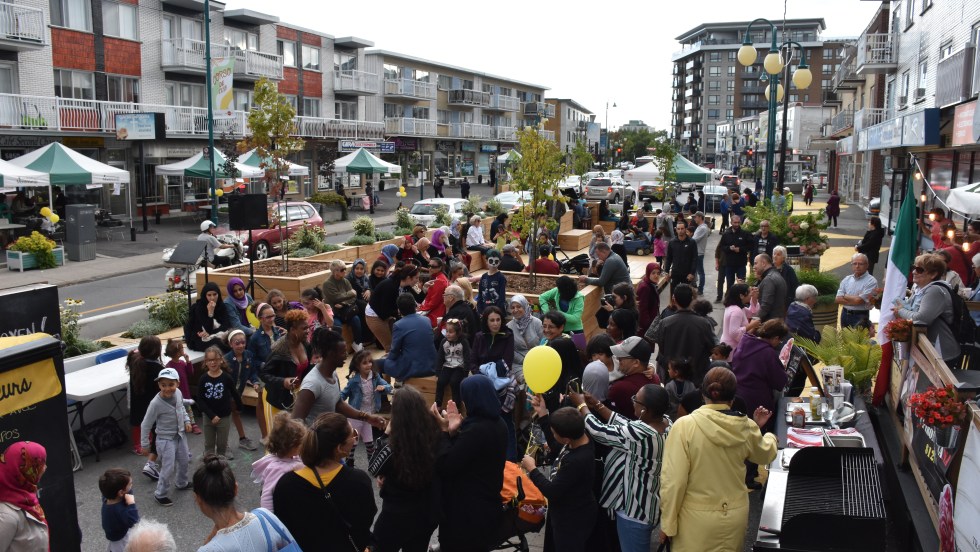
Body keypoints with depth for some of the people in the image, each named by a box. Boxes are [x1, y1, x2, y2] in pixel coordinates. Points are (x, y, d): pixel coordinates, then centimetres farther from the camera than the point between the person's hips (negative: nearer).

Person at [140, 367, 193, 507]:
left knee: (183, 461, 22)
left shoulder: (178, 393, -12)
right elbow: (146, 424, -17)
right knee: (168, 468, -2)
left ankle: (182, 483, 48)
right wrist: (145, 444, -10)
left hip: (180, 434, 6)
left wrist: (186, 421, 0)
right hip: (166, 439, -6)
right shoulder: (156, 403, -29)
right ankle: (161, 494, 21)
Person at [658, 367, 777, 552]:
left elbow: (673, 479, -19)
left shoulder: (685, 426, -19)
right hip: (735, 515, 4)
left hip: (696, 519, -4)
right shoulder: (747, 427, -7)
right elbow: (765, 454, 16)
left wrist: (667, 522, -7)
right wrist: (770, 437, 38)